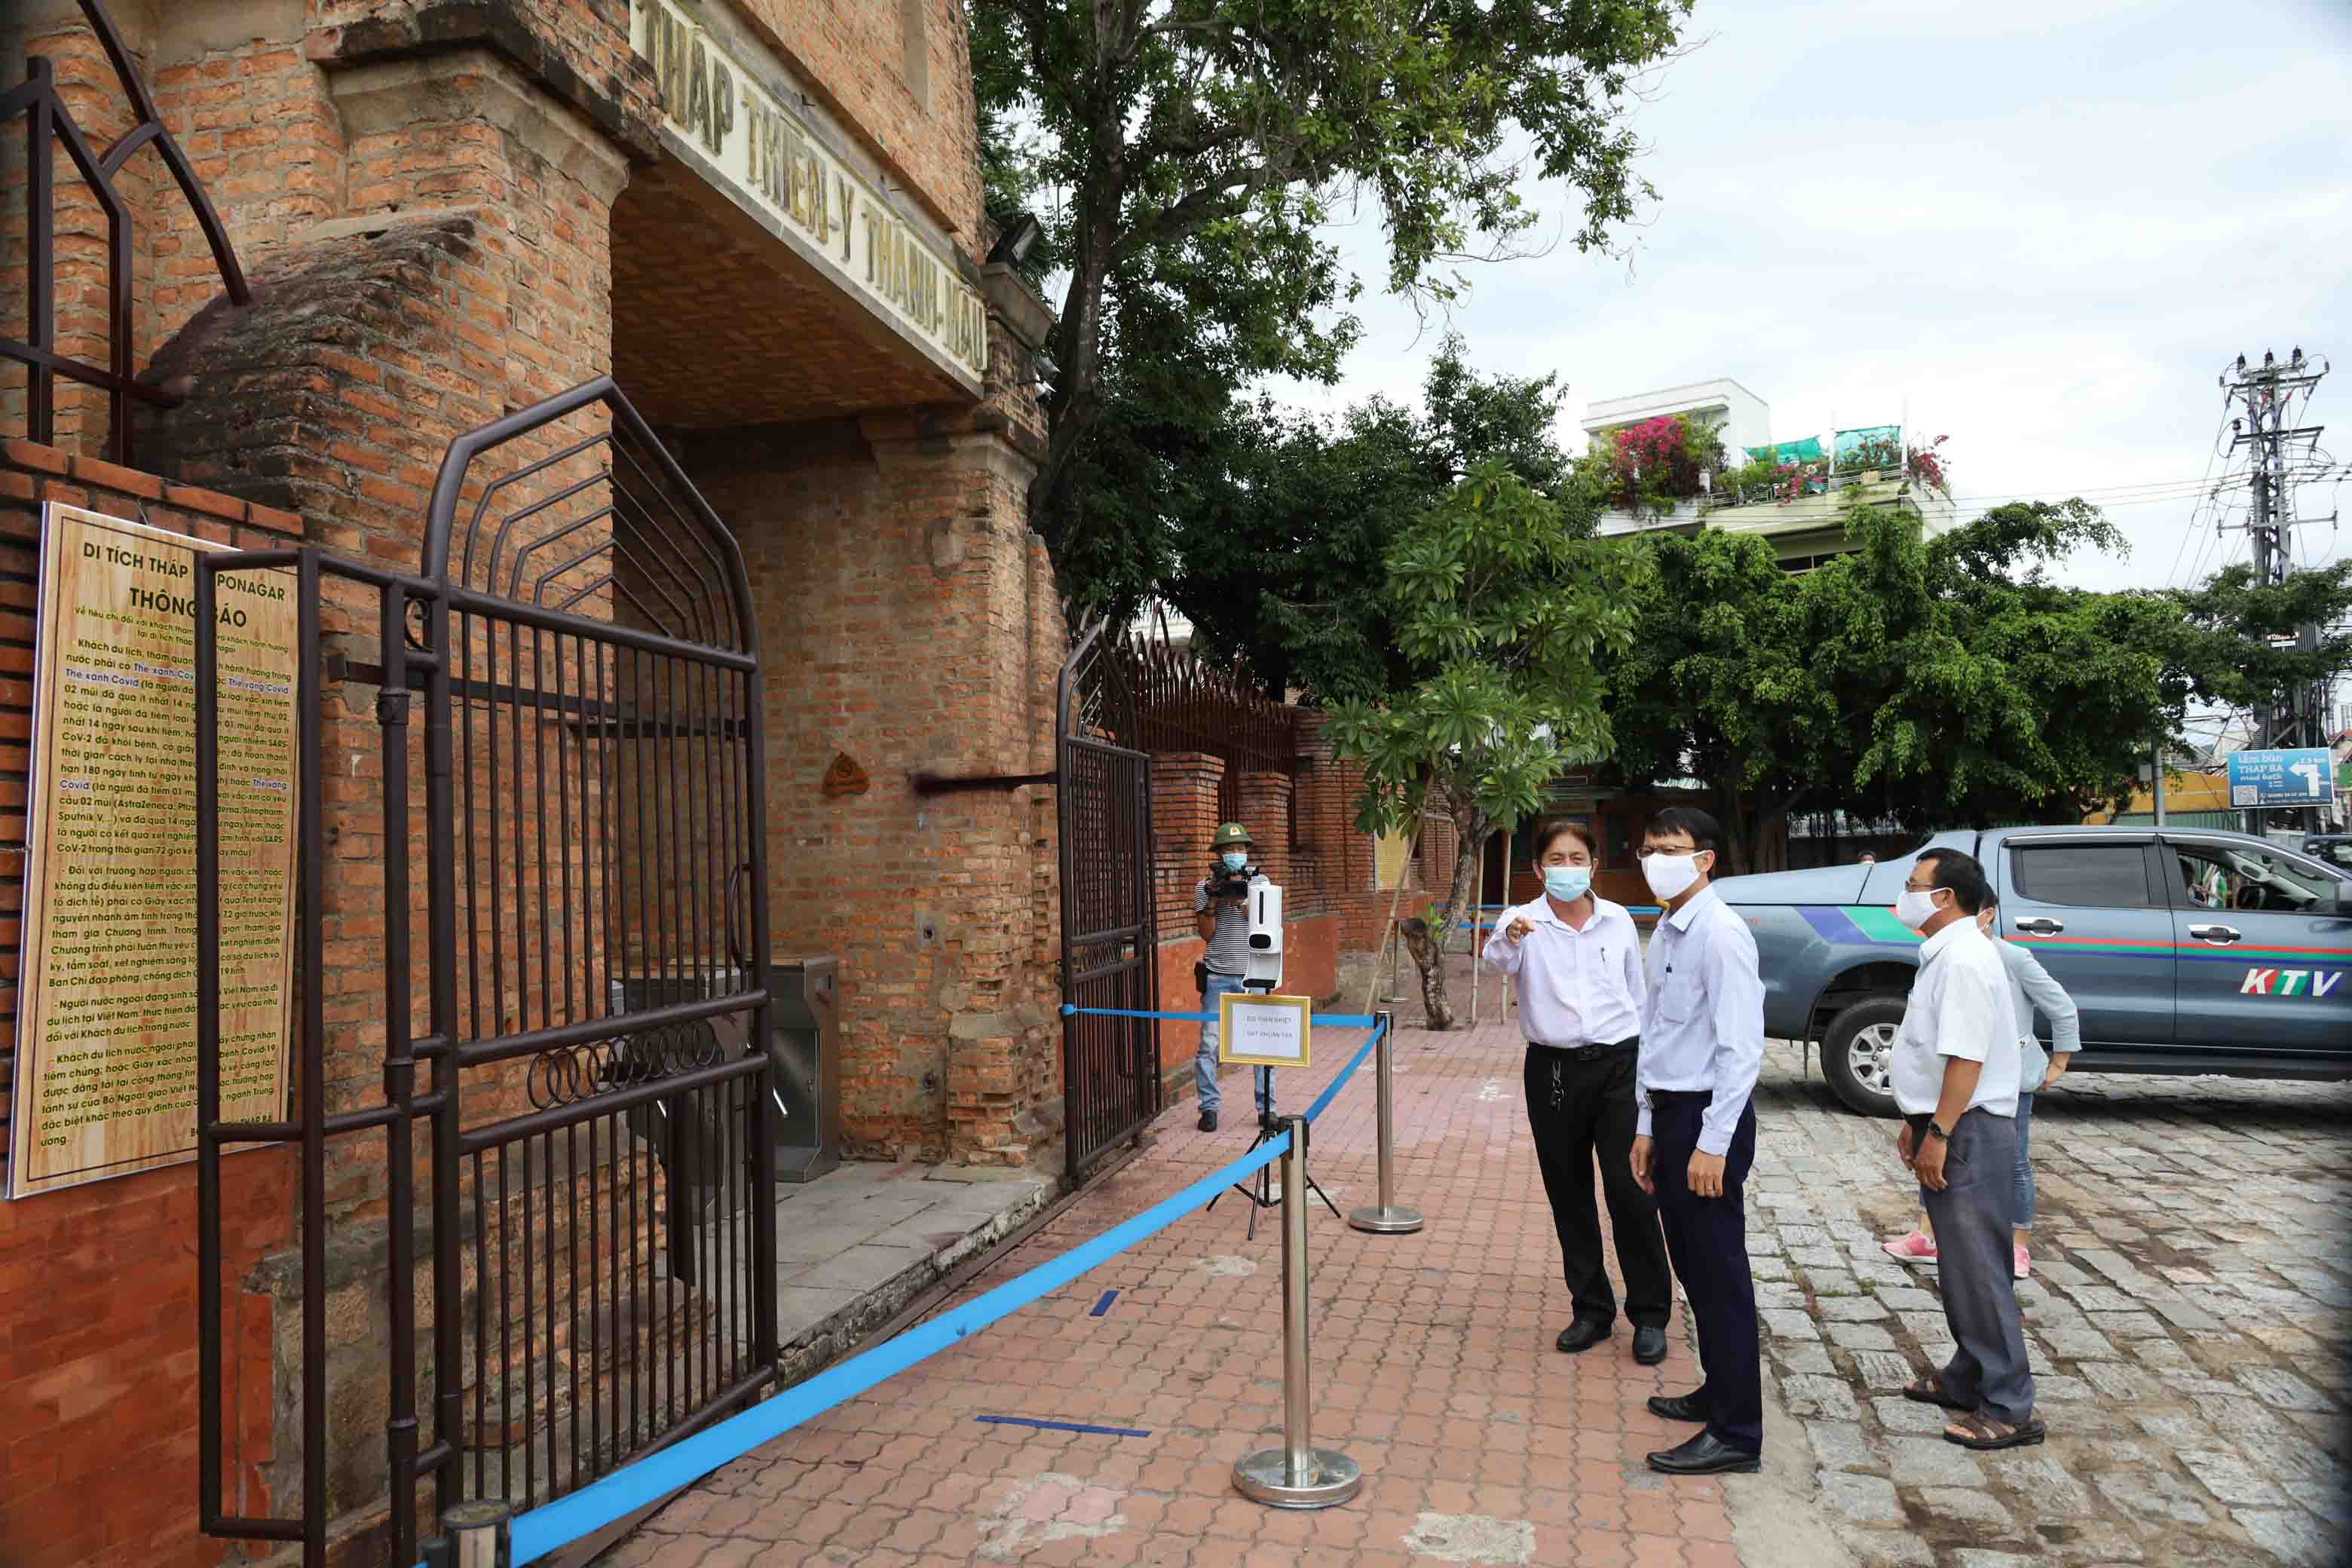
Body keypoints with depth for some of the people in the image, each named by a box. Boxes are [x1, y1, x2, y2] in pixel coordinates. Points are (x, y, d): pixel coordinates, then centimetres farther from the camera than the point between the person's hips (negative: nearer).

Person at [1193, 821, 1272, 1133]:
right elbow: (1206, 933, 2)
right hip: (1218, 977, -1)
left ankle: (1267, 1107, 12)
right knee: (1209, 1044, -2)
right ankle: (1210, 1107, 8)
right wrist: (1211, 904, -13)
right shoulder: (1205, 886, 4)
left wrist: (1241, 901, -16)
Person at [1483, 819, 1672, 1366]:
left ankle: (1650, 1314, 11)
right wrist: (1509, 938, -48)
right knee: (1569, 1196, 9)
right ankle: (1591, 1308, 24)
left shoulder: (1617, 920, 4)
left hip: (1616, 1064, 0)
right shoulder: (1524, 921, -3)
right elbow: (1499, 960, -26)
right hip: (1553, 1070, 0)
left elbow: (1638, 993, 14)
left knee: (1630, 1191, -5)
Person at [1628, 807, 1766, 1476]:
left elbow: (1741, 1046, -20)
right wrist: (1648, 1126, 17)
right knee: (1693, 1265, 19)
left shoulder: (1720, 933, -16)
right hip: (1670, 1112, 9)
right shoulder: (1665, 933, 12)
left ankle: (1737, 1433, 10)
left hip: (1708, 1116, -9)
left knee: (1719, 1274, -1)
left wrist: (1712, 1143, -21)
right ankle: (1719, 1391, 34)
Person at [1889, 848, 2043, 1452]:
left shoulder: (1964, 960, -19)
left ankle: (2009, 1410, 3)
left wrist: (1938, 1134, -24)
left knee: (1977, 1271, -5)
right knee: (1962, 1267, 18)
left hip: (1968, 1133, -11)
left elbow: (1966, 1058, -25)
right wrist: (1918, 1123, 22)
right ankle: (1967, 1380, 30)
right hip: (1950, 1130, 11)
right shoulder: (1944, 955, 14)